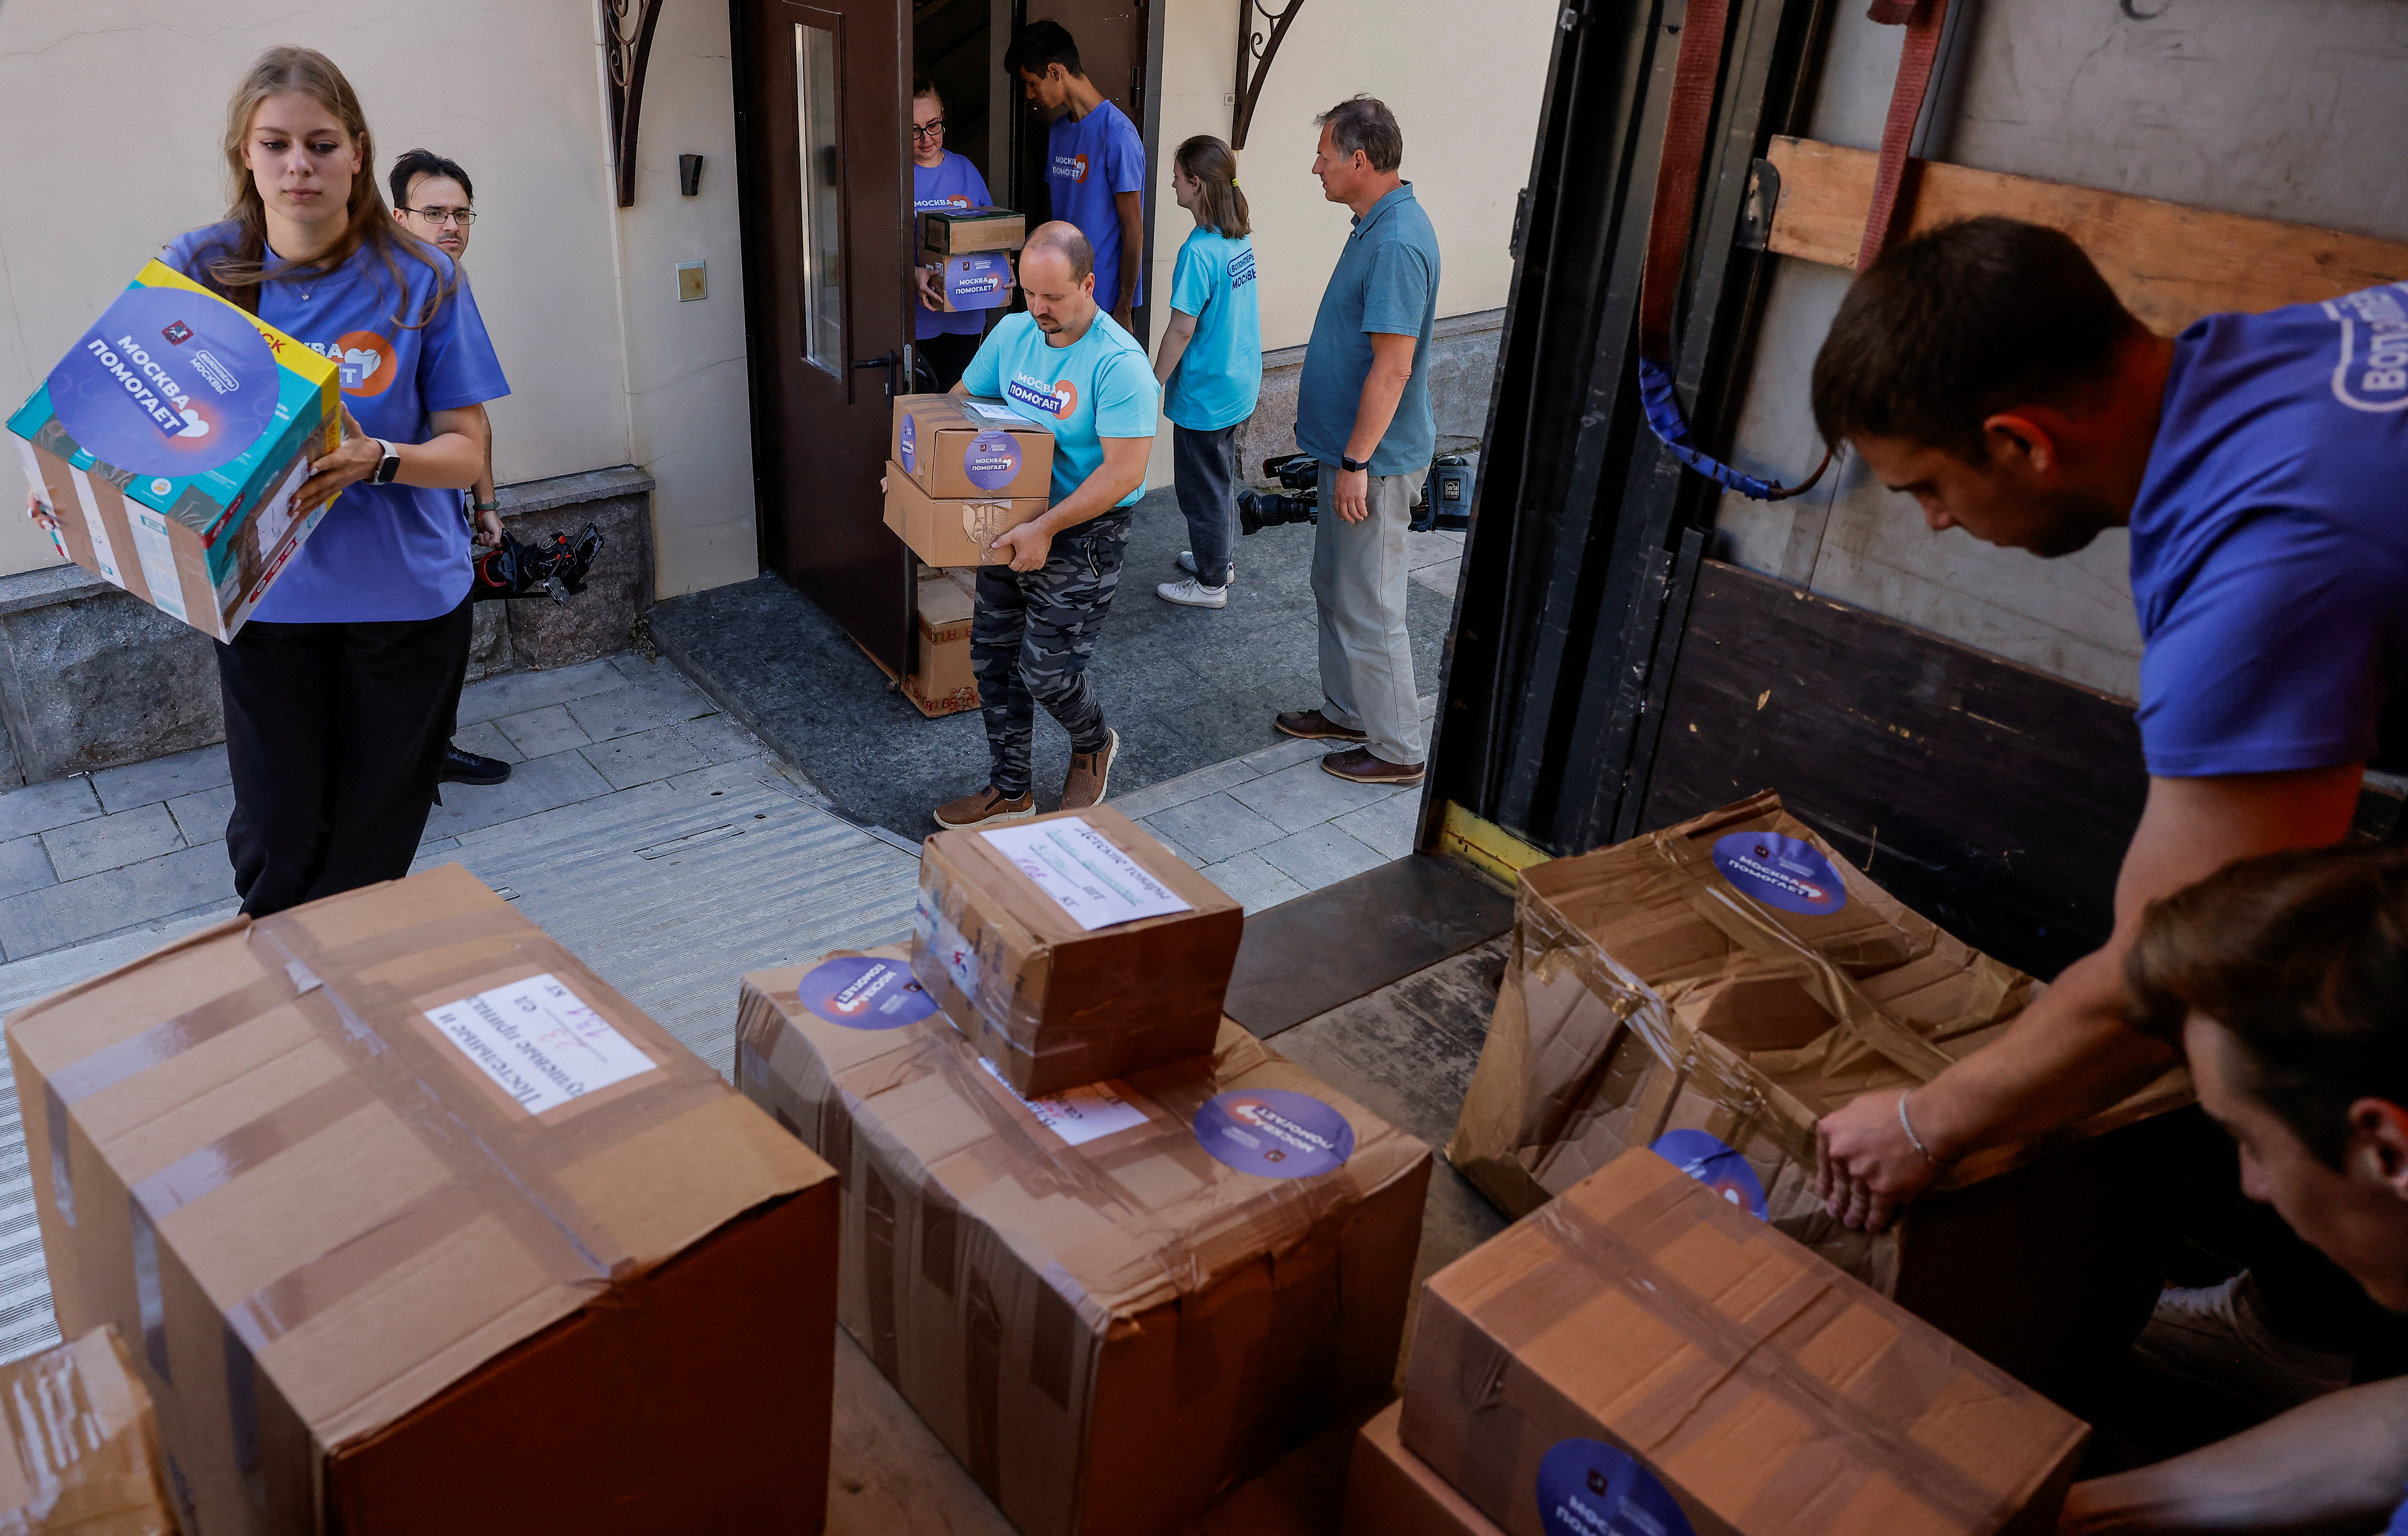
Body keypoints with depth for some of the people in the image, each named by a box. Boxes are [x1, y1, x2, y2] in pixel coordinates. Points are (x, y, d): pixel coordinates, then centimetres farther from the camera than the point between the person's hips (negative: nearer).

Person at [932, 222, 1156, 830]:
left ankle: (1094, 745, 31)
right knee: (992, 658, 11)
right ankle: (1008, 792, 26)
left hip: (1085, 533, -7)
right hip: (1013, 522, 7)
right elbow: (961, 403, 14)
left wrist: (1045, 529, -30)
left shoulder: (1119, 363, -22)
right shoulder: (1012, 333, 1)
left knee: (1046, 671, -4)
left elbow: (1124, 472, -26)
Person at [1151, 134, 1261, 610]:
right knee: (1222, 478, 24)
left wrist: (1153, 386, -12)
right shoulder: (1240, 236, 2)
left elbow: (1182, 329, -22)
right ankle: (1218, 557, 40)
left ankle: (1211, 584, 19)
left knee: (1202, 490, 6)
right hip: (1240, 385, 9)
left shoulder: (1199, 252, -24)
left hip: (1204, 395, -9)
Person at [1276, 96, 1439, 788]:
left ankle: (1397, 749, 14)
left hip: (1375, 460, -10)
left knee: (1368, 607, 0)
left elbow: (1393, 367, -27)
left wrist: (1356, 462, -23)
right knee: (1335, 588, 21)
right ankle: (1347, 711, 36)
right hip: (1349, 446, 11)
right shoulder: (1381, 224, 9)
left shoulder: (1397, 244, -24)